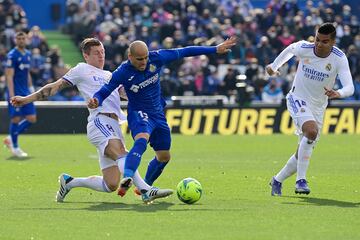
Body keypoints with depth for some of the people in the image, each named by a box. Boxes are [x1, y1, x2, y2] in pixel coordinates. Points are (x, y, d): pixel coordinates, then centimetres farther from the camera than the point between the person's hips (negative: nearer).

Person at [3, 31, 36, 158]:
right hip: (16, 92, -7)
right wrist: (12, 95, -22)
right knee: (16, 119, -5)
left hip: (25, 93, 7)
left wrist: (31, 88, 18)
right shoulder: (12, 55, -11)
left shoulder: (28, 54, 13)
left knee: (32, 118, 3)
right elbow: (9, 76, -16)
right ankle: (15, 147, 7)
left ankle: (10, 138, 17)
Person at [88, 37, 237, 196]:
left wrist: (215, 50, -1)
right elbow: (104, 91, -17)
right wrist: (96, 101, -42)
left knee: (164, 157, 12)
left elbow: (184, 52, -5)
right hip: (138, 114, -6)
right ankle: (126, 179, -51)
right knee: (141, 140, -37)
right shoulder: (123, 72, -20)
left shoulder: (156, 58, -13)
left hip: (158, 114, 6)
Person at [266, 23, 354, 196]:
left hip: (318, 108, 3)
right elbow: (290, 49, 10)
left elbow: (349, 87, -27)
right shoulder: (304, 48, -16)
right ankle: (300, 180, -27)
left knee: (303, 153, 7)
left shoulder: (339, 59, -18)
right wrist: (274, 66, 23)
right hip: (298, 99, -3)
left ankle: (277, 180, 32)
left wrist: (338, 93, -49)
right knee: (311, 131, -32)